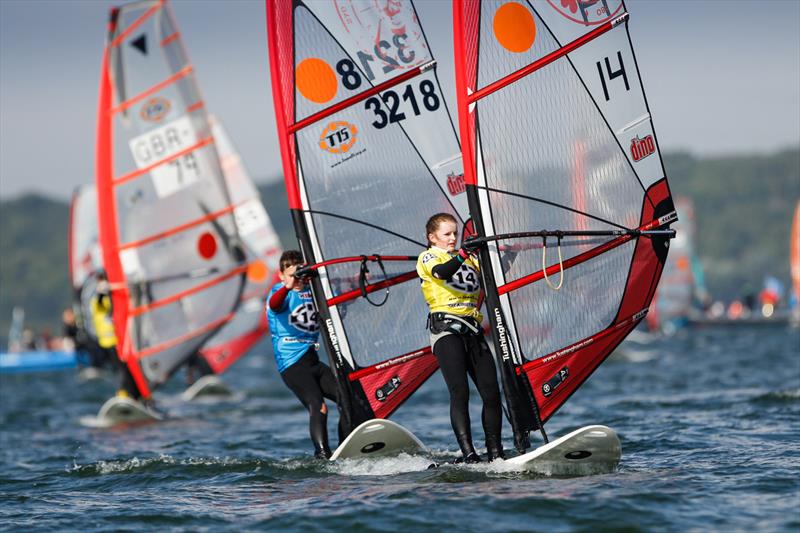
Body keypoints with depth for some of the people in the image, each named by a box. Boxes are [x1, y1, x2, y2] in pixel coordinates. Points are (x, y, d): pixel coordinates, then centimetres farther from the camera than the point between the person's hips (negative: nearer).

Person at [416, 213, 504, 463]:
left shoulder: (469, 259, 23)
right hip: (446, 328, -5)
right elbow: (442, 272, -19)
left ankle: (495, 452, 2)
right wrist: (461, 255, -35)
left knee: (491, 392, -4)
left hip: (473, 329, 6)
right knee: (460, 392, -15)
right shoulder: (428, 258, 4)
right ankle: (468, 453, -18)